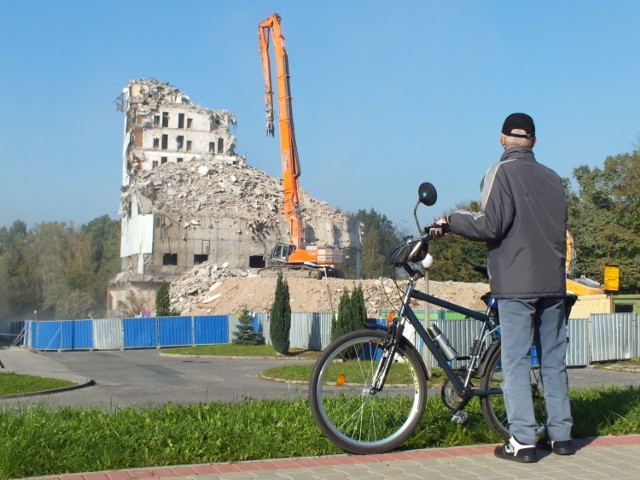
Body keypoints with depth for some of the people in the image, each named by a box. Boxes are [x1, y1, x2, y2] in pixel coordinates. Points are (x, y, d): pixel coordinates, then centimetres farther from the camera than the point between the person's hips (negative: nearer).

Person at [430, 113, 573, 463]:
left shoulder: (503, 172, -6)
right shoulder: (552, 177, 13)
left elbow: (490, 226, -16)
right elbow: (560, 229, 16)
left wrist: (450, 222, -3)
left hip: (516, 283, -6)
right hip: (553, 282, 6)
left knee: (516, 362, -3)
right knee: (554, 361, 11)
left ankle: (522, 441, -4)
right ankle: (560, 435, 16)